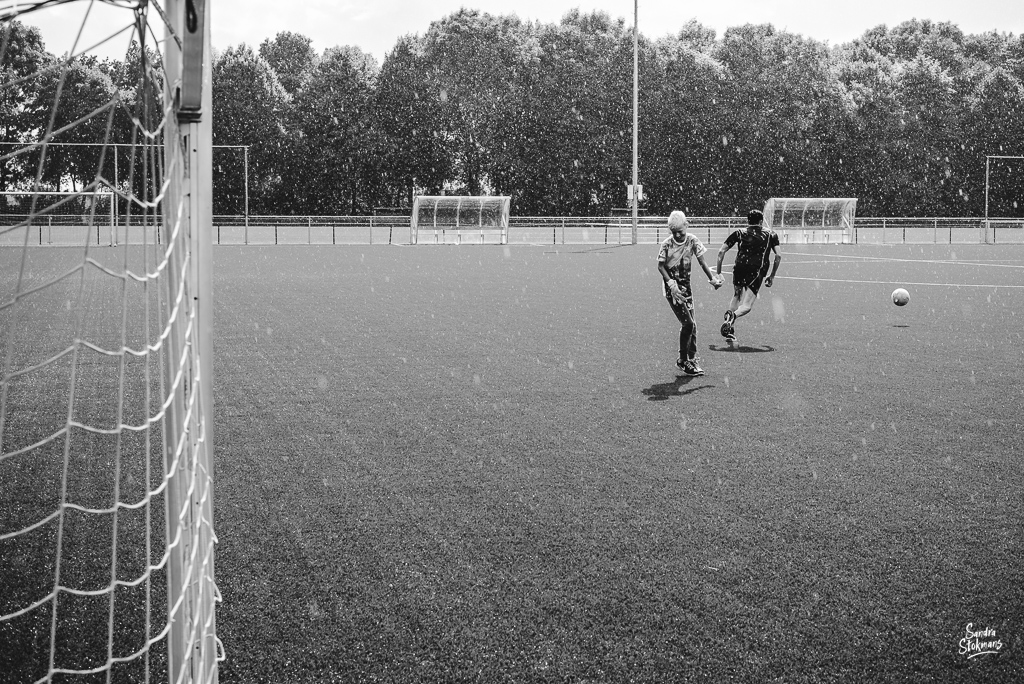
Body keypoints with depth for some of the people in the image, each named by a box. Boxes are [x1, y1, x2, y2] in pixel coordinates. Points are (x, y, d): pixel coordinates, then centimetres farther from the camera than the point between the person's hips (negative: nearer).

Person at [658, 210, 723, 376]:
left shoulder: (692, 240, -3)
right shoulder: (667, 244, -12)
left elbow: (701, 261, 0)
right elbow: (661, 266, -8)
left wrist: (712, 278, -9)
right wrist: (671, 283, -20)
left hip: (686, 286, 4)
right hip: (672, 287, -4)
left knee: (690, 324, 5)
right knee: (687, 323, -12)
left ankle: (691, 359, 16)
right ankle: (682, 360, 2)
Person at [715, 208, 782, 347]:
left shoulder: (739, 233, 17)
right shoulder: (770, 234, 17)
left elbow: (721, 252, 10)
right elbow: (778, 256, 10)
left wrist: (718, 273, 16)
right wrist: (772, 276, 21)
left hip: (739, 268, 2)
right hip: (757, 272, -2)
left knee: (736, 298, 22)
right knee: (746, 306, -2)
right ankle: (732, 316, -37)